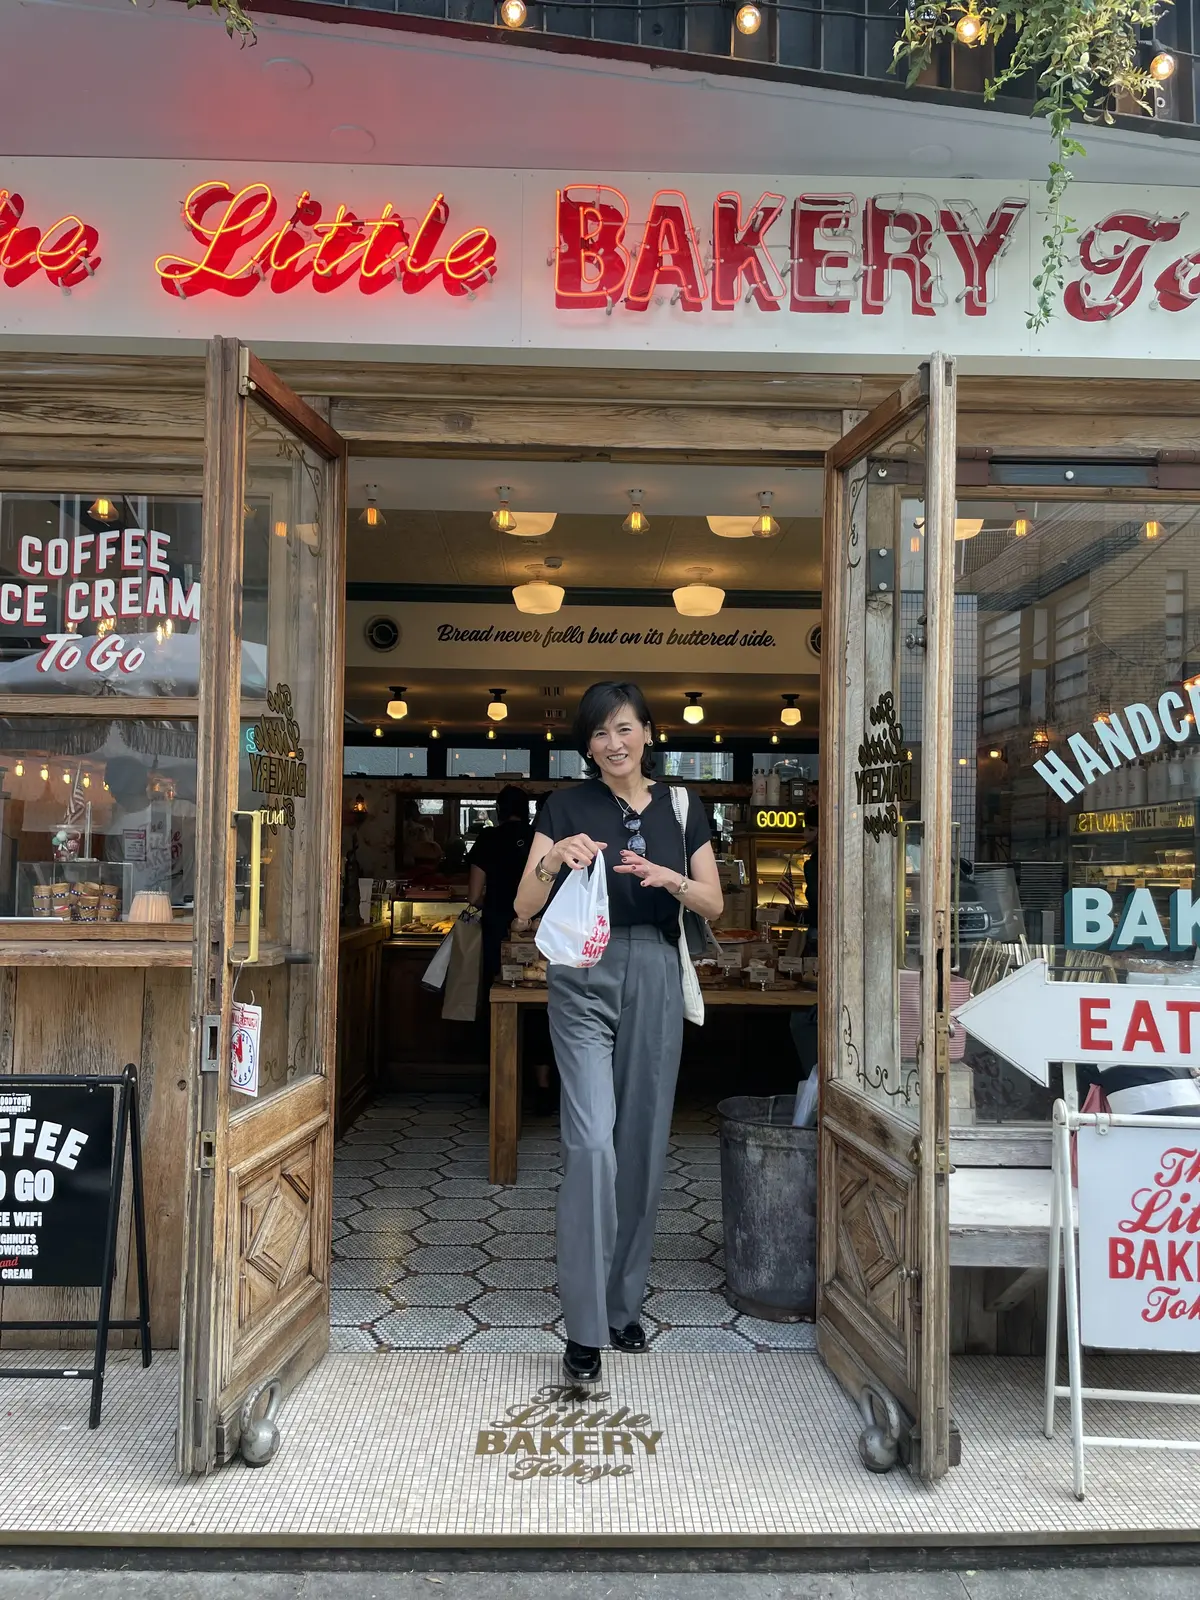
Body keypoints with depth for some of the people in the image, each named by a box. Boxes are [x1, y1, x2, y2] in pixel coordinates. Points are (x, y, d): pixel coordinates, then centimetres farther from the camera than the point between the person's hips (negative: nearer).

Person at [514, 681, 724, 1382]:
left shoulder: (680, 806, 6)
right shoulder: (567, 805, -1)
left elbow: (714, 905, 4)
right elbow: (525, 906, -5)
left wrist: (669, 877, -14)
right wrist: (555, 858, -23)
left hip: (655, 980, 3)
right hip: (585, 980, -3)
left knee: (643, 1141, 9)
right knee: (592, 1141, -12)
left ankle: (624, 1303, 25)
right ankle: (586, 1325, -3)